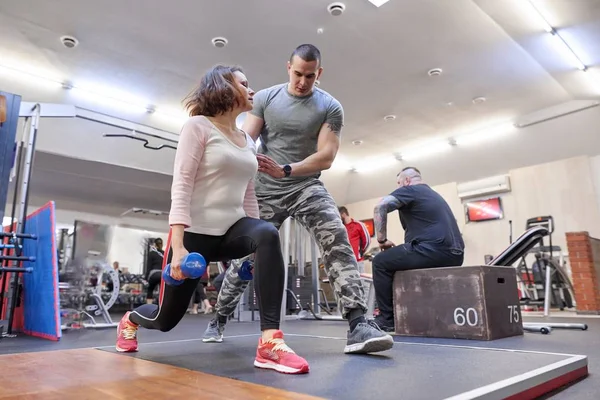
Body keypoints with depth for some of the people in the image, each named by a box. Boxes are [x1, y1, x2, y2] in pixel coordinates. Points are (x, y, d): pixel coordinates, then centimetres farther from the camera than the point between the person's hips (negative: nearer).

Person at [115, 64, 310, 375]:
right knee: (166, 318, 10)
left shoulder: (248, 142, 13)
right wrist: (178, 246, -24)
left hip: (232, 231, 5)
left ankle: (270, 344, -31)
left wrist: (255, 241, 14)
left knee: (268, 235, -32)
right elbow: (180, 187, -15)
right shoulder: (198, 126, -6)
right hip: (196, 233, -5)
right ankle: (130, 321, 48)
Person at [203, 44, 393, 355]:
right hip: (265, 191, 1)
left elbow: (326, 157, -13)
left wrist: (286, 170, -28)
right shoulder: (265, 98, 1)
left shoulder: (331, 107, -4)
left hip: (306, 187, 0)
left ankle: (357, 324, -27)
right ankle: (218, 320, 29)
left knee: (337, 241, -25)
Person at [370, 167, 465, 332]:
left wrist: (382, 239, -3)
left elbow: (380, 207, -13)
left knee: (381, 262, 3)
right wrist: (400, 248, 28)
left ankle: (386, 319, 2)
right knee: (398, 258, 29)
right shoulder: (433, 194, 29)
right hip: (453, 254, 9)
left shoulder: (409, 190, 3)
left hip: (434, 250, -9)